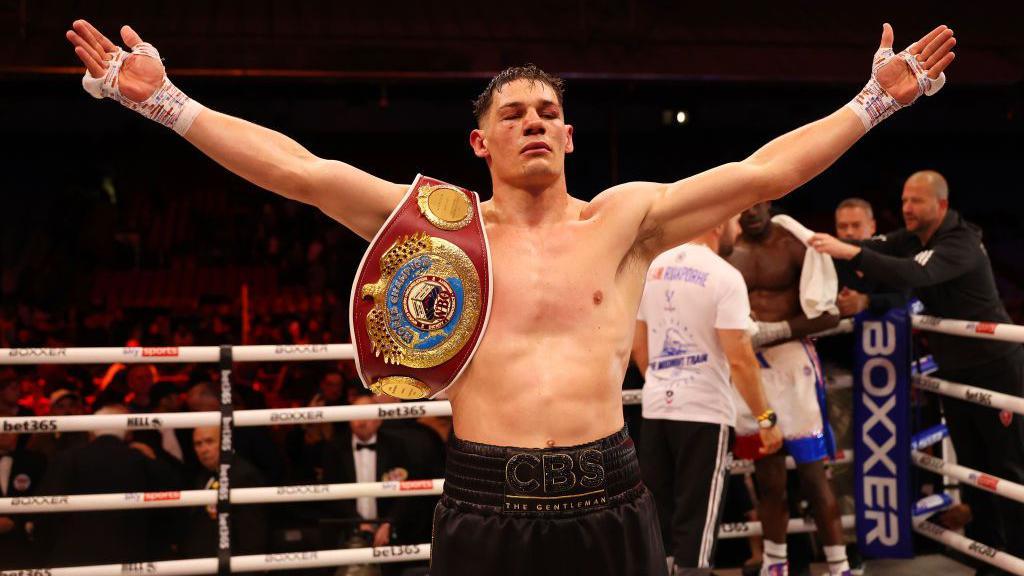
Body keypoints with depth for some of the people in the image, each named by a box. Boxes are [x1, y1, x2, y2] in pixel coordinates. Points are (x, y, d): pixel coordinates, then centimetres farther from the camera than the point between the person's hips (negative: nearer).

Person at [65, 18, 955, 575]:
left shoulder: (626, 218, 5)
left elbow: (763, 172, 4)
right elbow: (303, 172, -3)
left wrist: (876, 100, 3)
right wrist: (166, 102, -7)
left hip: (610, 500, 1)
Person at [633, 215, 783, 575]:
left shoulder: (655, 267, 8)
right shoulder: (724, 276, -12)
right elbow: (739, 359, -16)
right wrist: (767, 418, -9)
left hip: (656, 408, 6)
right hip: (704, 412, -6)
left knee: (655, 515, 14)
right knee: (695, 521, 2)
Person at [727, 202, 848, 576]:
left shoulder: (795, 245, -7)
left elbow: (829, 314, -10)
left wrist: (774, 331, -17)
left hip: (791, 361, -4)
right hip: (747, 365, 4)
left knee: (812, 474, -2)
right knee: (767, 474, 12)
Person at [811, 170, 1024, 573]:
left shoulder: (961, 244, -23)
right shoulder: (913, 237, 4)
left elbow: (914, 274, -40)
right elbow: (879, 251, -10)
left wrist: (850, 253, -48)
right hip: (953, 370, 8)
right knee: (971, 464, 13)